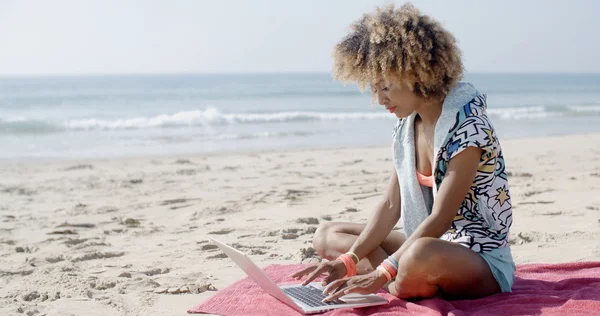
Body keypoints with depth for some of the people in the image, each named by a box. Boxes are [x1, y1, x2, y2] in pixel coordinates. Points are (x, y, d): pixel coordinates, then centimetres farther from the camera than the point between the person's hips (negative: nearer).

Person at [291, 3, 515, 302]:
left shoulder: (466, 128, -19)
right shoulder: (406, 128, 5)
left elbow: (440, 218, -25)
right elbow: (391, 206, 4)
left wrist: (380, 275, -29)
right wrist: (348, 261, -8)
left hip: (481, 261, -8)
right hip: (431, 244, 8)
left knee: (422, 254, -42)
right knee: (327, 235, 7)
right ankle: (411, 281, -11)